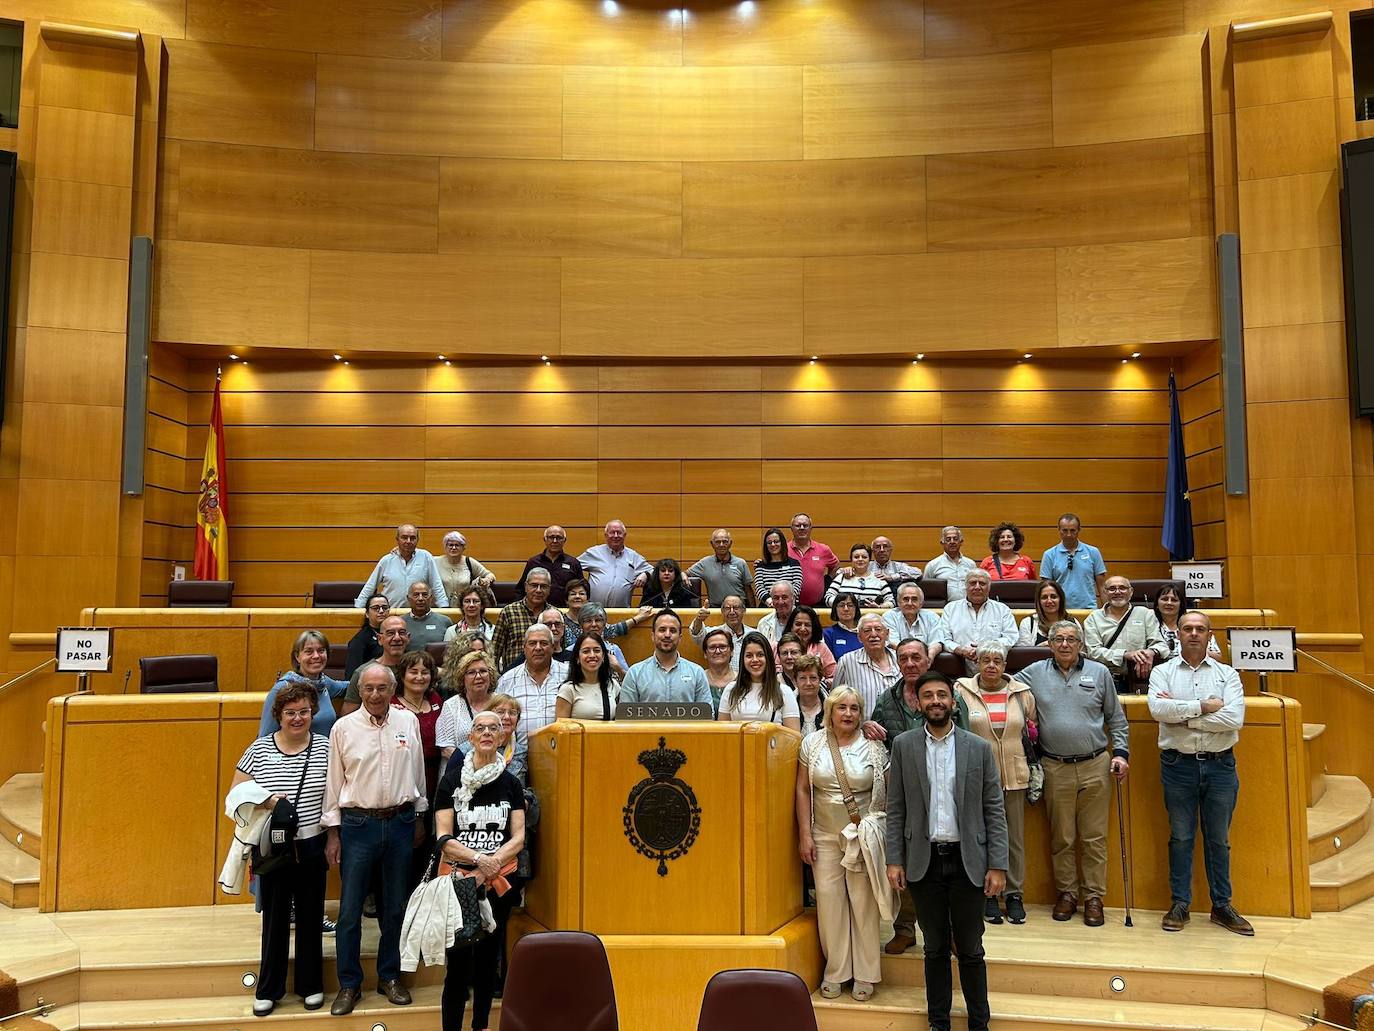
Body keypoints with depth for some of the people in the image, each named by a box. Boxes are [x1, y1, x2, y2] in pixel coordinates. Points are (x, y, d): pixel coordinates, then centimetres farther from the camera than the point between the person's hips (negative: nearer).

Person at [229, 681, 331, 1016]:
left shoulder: (325, 747, -2)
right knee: (274, 919, 9)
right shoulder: (259, 749, -2)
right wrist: (263, 801, -18)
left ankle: (311, 985, 28)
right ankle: (268, 990, 25)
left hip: (312, 847, 0)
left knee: (310, 918, 12)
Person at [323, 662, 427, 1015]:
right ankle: (349, 984, 16)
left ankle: (389, 976, 27)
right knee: (350, 910, 2)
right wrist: (332, 833, -1)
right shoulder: (343, 728, -5)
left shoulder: (409, 721, 0)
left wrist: (419, 817, 13)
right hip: (358, 824, -2)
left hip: (400, 823, 2)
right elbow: (334, 782, 0)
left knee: (395, 906, 12)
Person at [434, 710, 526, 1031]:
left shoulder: (511, 783, 5)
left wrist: (491, 864, -16)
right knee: (458, 959, -5)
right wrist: (478, 858, -21)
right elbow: (444, 839, -6)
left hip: (499, 882, 2)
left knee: (488, 957, 10)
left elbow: (518, 838, 1)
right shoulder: (451, 781, -1)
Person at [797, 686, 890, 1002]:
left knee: (864, 901, 3)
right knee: (828, 900, 3)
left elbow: (889, 792, 1)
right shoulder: (812, 743, 1)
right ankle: (835, 972, 19)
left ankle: (864, 974, 17)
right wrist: (805, 834, -1)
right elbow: (803, 790, 3)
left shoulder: (873, 747, -3)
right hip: (825, 835, 2)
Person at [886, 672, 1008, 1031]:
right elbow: (896, 808, 2)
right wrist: (894, 860, -3)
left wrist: (998, 866, -5)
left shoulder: (979, 748, -1)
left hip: (967, 861, -1)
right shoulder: (904, 746, 1)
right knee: (935, 949, 12)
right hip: (923, 860, 1)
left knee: (971, 950, 8)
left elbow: (994, 810, 0)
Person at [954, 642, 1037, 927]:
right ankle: (989, 895, 18)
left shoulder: (1022, 693, 5)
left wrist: (1036, 774, 14)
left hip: (1014, 777, 2)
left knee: (1015, 838, 8)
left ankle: (1014, 894, 21)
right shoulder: (962, 692, -3)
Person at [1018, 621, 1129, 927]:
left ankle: (1093, 896, 15)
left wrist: (1121, 753, 2)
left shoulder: (1099, 673, 6)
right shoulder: (1035, 673, 5)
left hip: (1095, 767, 0)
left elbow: (1116, 718, 10)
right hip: (1055, 769, 0)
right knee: (1061, 838, 9)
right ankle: (1067, 892, 21)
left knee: (1095, 838, 4)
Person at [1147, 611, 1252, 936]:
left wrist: (1182, 716, -13)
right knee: (1181, 837, 8)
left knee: (1218, 838, 11)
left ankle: (1222, 905, 23)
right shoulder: (1162, 672, 3)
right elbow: (1158, 708, -16)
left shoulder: (1227, 674, 4)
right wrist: (1204, 707, -15)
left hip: (1220, 765, 1)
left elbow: (1235, 718, -12)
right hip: (1178, 765, -1)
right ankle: (1180, 904, 18)